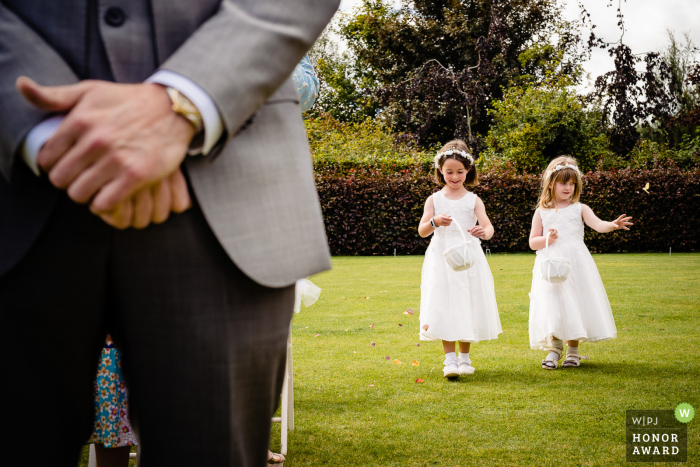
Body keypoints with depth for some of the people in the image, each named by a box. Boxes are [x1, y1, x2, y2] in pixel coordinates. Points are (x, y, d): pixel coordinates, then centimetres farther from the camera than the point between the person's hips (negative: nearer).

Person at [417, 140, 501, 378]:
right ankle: (450, 359, -1)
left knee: (467, 308, 6)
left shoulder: (473, 200, 3)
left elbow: (489, 227, -9)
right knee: (444, 309, -7)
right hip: (442, 260, 0)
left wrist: (483, 231, -33)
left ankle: (464, 358, 20)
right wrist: (434, 222, -25)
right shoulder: (434, 200, 4)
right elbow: (422, 231, -4)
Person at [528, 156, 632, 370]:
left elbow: (597, 224, -11)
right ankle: (554, 348, 10)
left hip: (576, 264, 0)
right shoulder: (542, 212, 8)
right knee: (552, 306, -5)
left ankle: (573, 351, 14)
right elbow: (532, 242, 8)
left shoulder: (579, 209, 7)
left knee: (576, 304, 0)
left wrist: (613, 225, -31)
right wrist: (547, 239, -12)